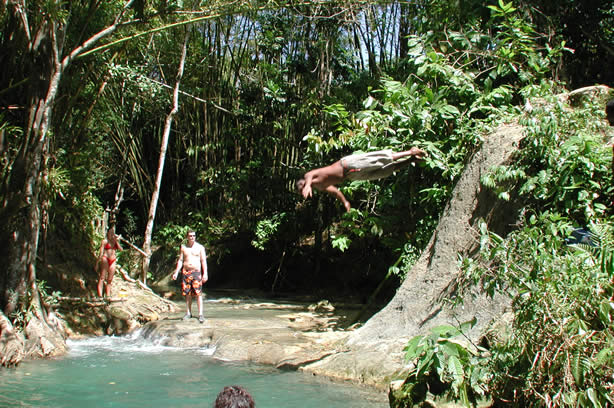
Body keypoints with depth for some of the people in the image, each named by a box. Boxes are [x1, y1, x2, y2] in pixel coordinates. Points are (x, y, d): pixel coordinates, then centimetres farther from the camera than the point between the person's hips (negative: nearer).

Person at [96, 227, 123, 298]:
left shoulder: (115, 240, 16)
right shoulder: (105, 241, 3)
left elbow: (121, 249, 2)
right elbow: (101, 253, -1)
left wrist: (116, 241, -4)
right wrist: (97, 263, -5)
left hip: (113, 261, 5)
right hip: (105, 260, -5)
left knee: (109, 280, 4)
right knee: (102, 278, -10)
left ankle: (108, 296, 6)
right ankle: (100, 296, -16)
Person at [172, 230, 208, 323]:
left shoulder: (200, 247, 5)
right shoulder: (183, 247, 11)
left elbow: (203, 261, 2)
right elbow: (180, 260, 12)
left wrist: (205, 273, -6)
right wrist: (176, 272, 3)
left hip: (196, 272, -2)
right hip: (186, 272, 2)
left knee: (198, 294, -9)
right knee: (187, 294, 5)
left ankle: (200, 314, -10)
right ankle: (188, 313, 15)